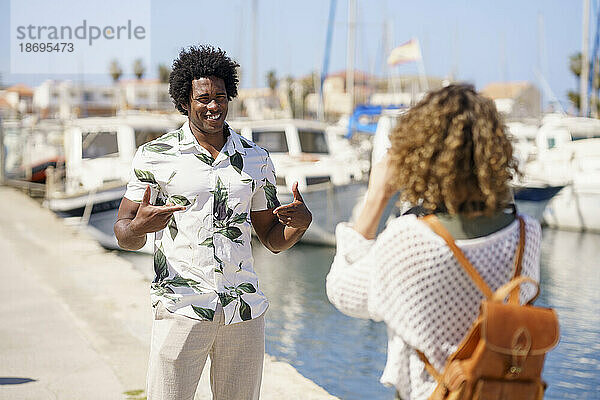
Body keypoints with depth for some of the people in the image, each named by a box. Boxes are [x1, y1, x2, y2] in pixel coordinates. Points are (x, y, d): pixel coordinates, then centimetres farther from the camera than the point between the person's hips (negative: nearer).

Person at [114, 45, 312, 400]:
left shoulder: (255, 159, 11)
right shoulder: (156, 156, 2)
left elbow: (274, 239, 16)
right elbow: (124, 234, 2)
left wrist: (301, 221, -6)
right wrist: (140, 227, -21)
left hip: (245, 312, 3)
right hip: (182, 311, -3)